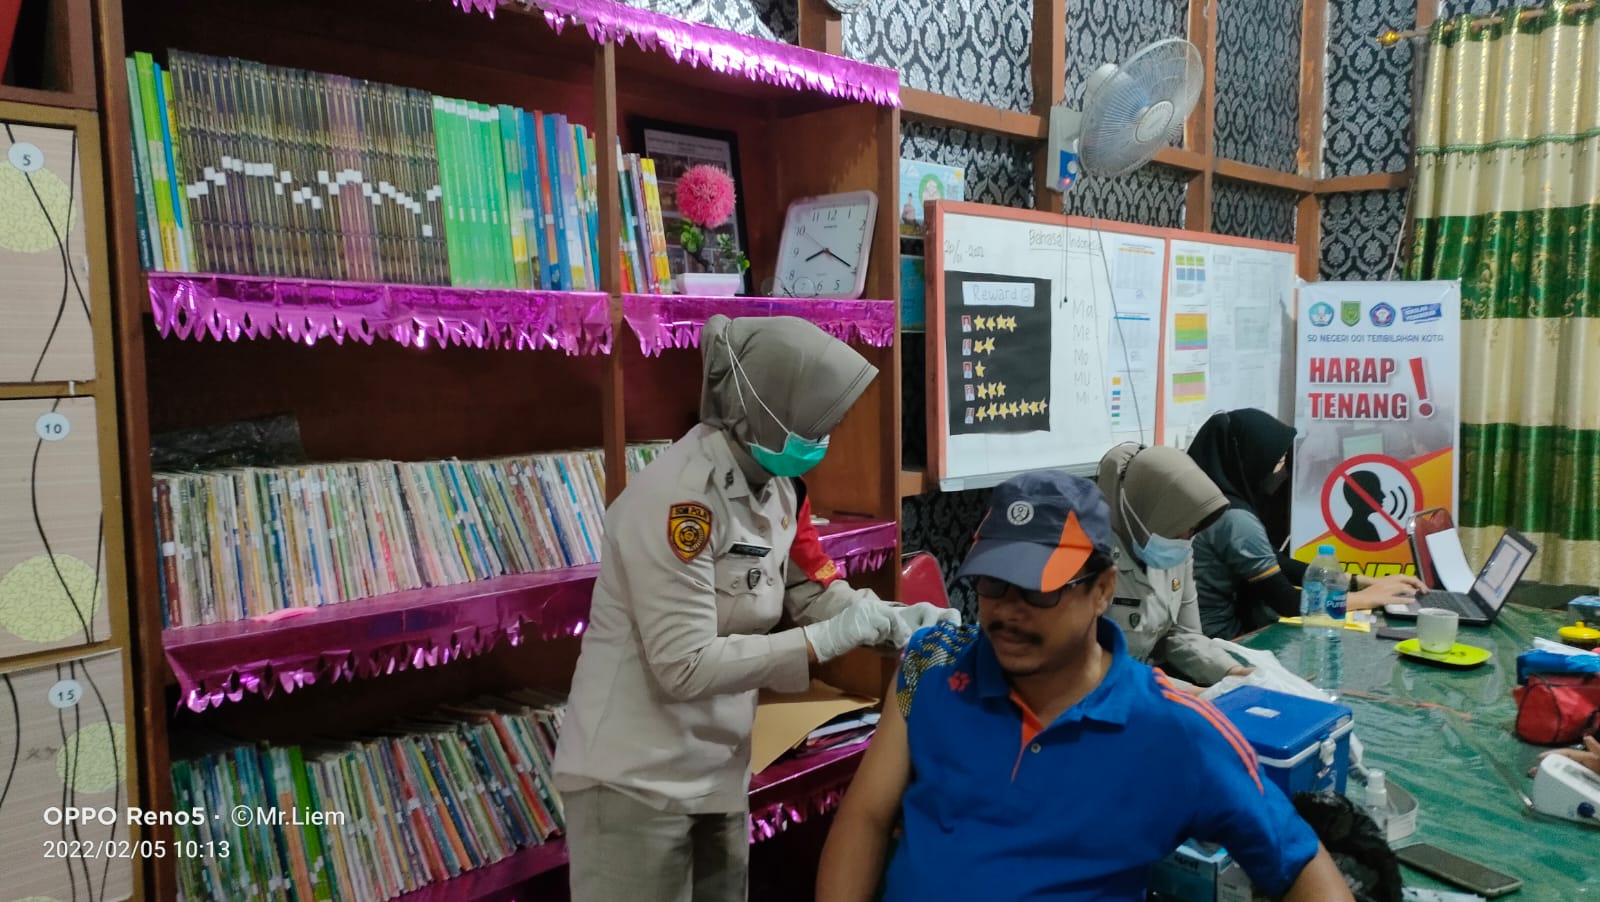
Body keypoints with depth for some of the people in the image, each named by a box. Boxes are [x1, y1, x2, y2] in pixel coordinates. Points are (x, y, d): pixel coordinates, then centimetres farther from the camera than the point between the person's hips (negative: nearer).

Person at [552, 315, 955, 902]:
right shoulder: (678, 499, -25)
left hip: (719, 774, 8)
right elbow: (686, 666, -27)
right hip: (637, 781, -8)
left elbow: (811, 590, 9)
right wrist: (824, 640, -24)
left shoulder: (774, 487, 0)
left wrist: (897, 620, -7)